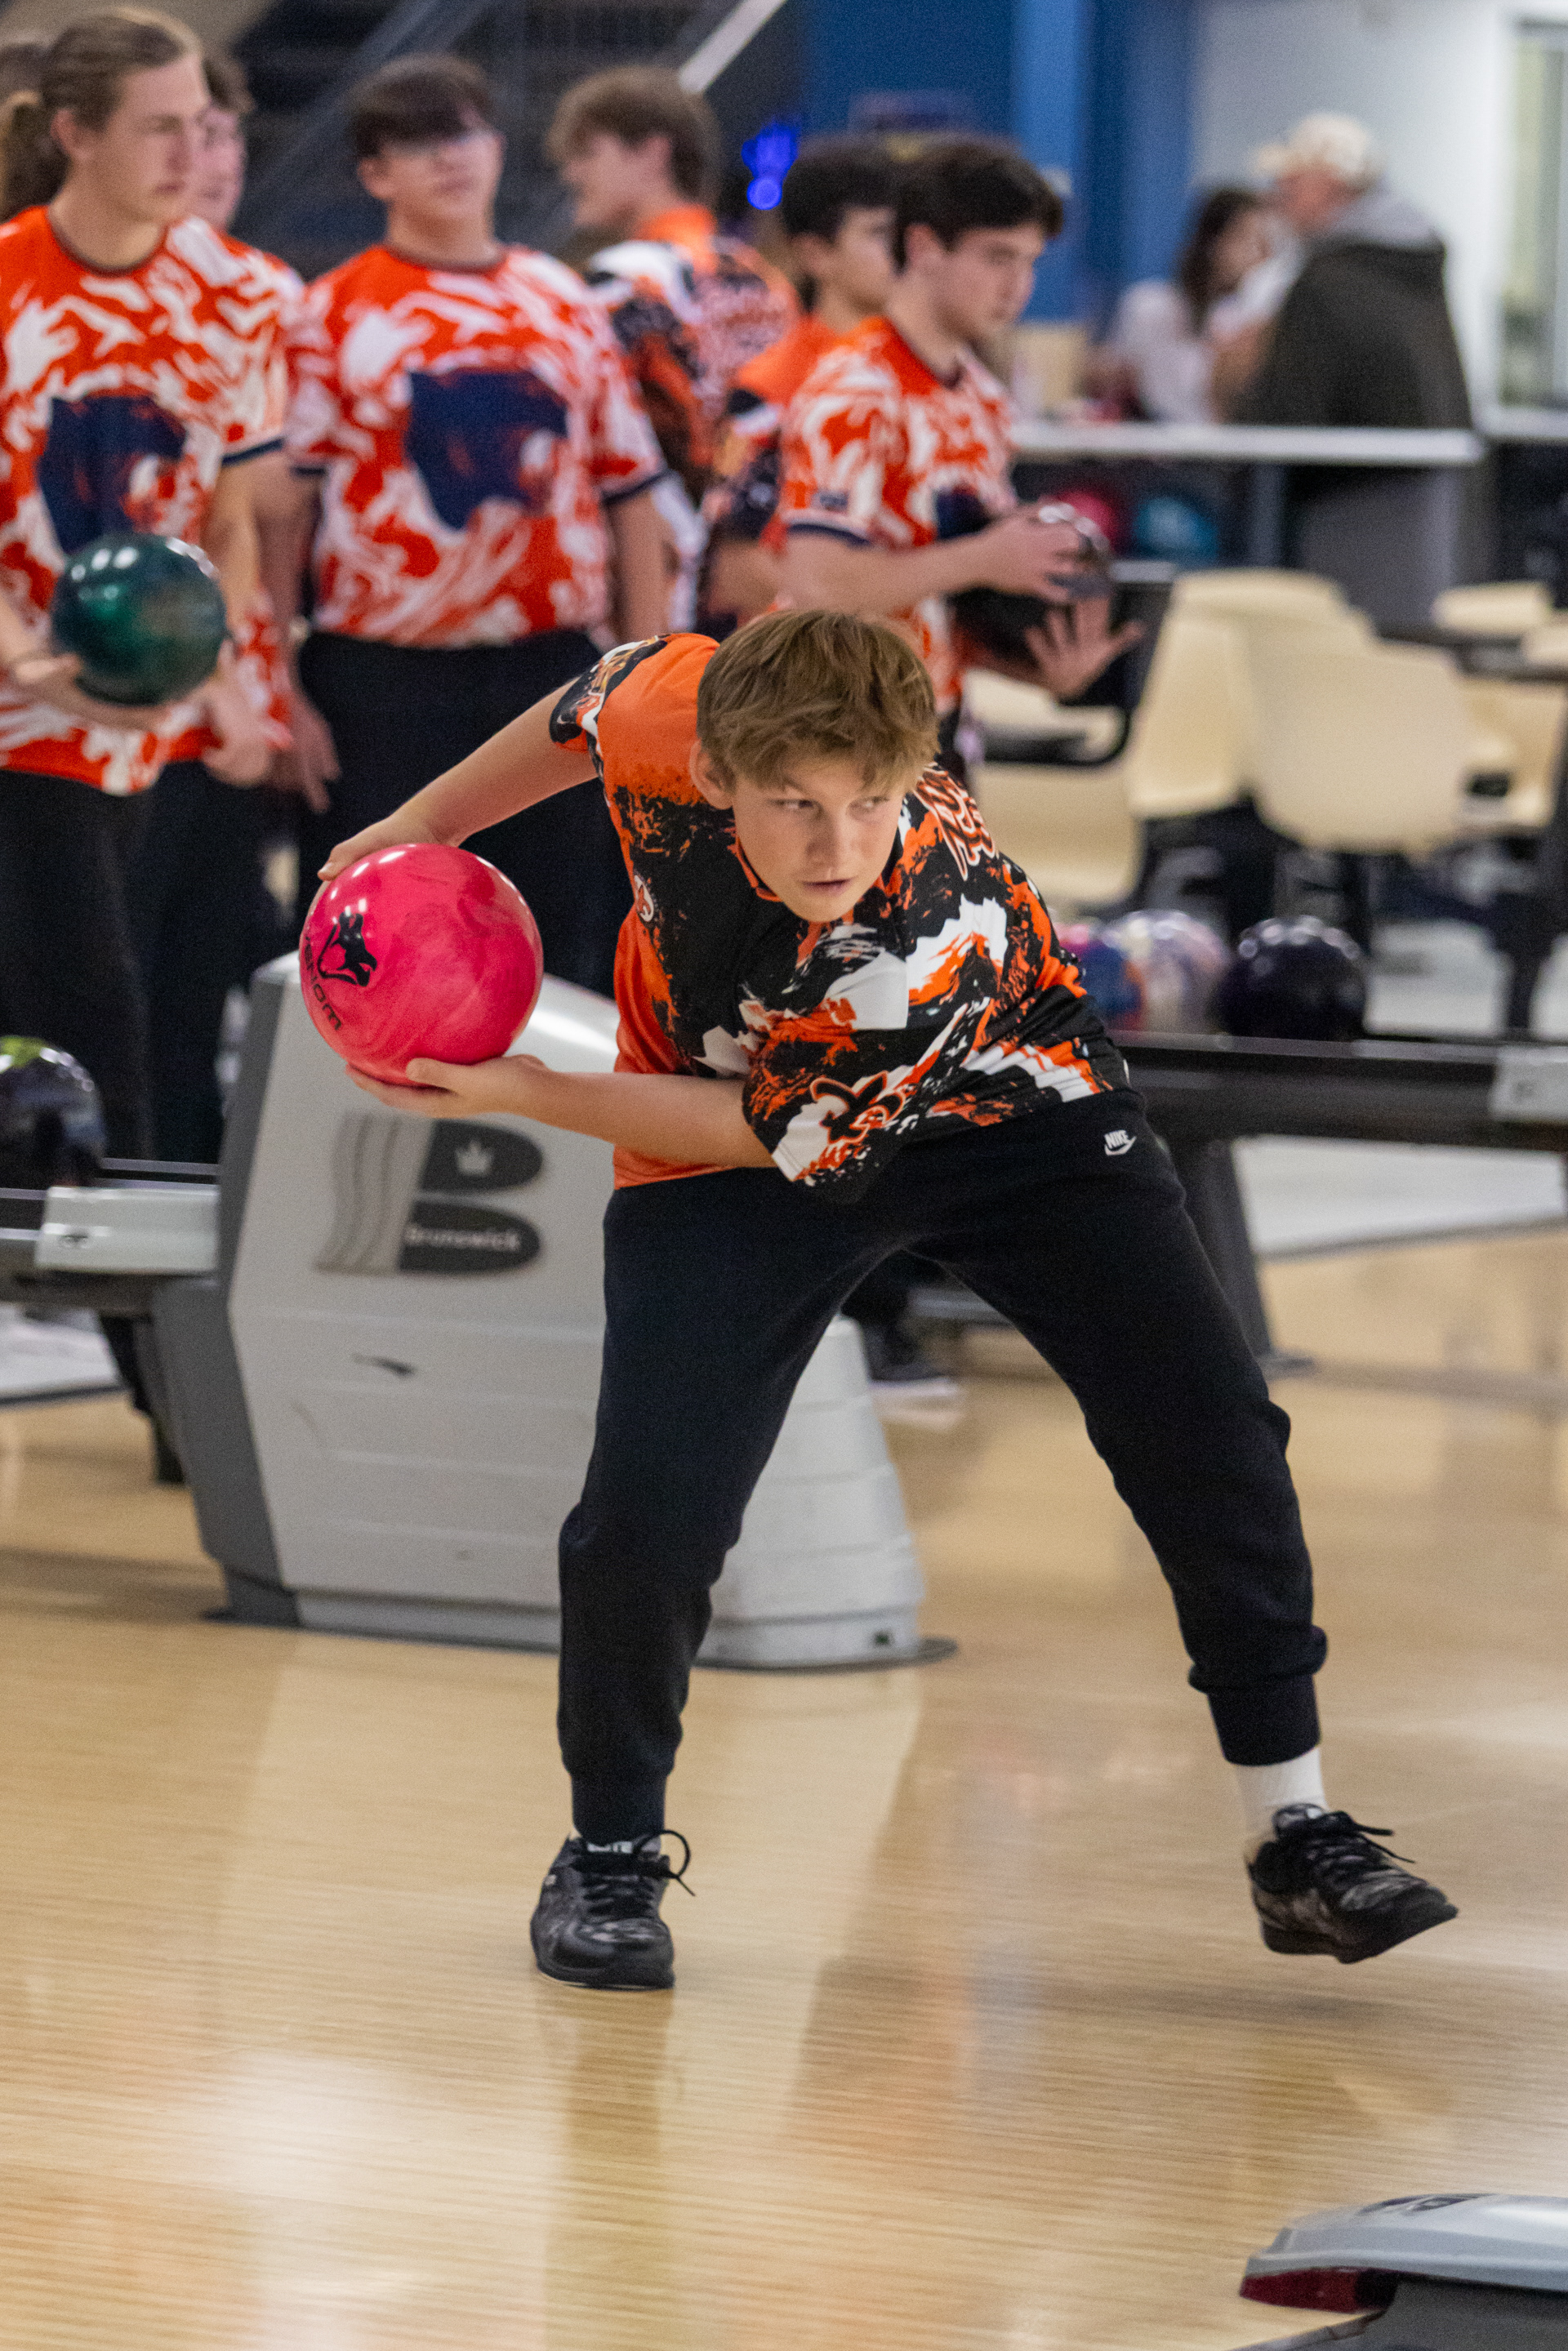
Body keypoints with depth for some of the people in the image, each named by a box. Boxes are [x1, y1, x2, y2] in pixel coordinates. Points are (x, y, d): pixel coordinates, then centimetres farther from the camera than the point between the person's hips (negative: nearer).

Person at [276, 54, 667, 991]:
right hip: (381, 690, -3)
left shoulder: (566, 306, 10)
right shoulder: (335, 316, -1)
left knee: (561, 968, 7)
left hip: (552, 670, 3)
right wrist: (275, 695, -10)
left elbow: (629, 495, 12)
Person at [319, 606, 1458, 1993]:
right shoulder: (672, 710, -33)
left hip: (993, 1101, -2)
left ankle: (1295, 1837, 3)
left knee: (1208, 1432, -13)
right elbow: (580, 718, -6)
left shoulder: (932, 944, -40)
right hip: (724, 1126, 2)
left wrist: (518, 1093, -27)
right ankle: (611, 1851, 11)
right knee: (648, 1508, -15)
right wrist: (421, 827, 3)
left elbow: (771, 1139, -28)